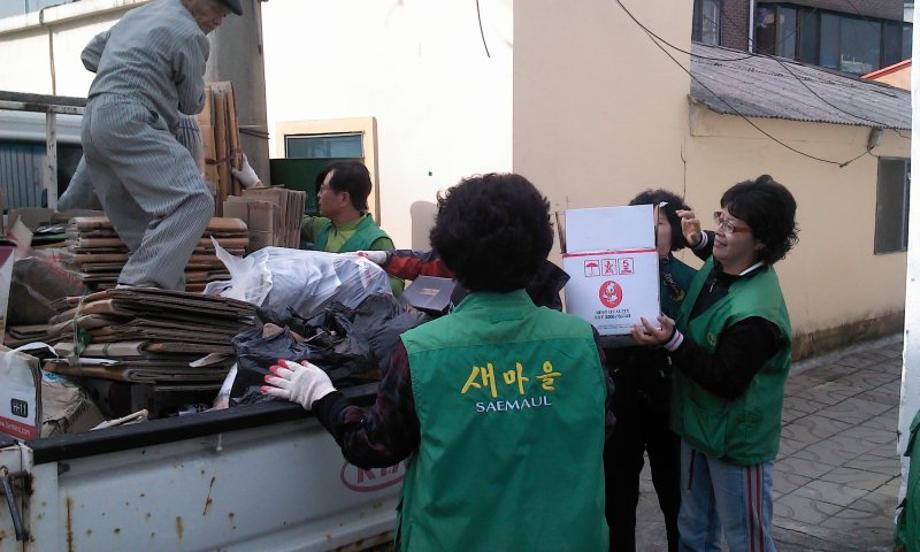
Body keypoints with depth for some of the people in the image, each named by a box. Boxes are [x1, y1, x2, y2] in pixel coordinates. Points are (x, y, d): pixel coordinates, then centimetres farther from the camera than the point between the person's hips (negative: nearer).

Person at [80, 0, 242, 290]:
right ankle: (137, 286, -36)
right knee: (194, 202, -24)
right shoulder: (190, 34, -2)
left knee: (146, 231, 7)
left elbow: (90, 54, 33)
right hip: (129, 122, -10)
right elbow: (192, 103, 8)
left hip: (93, 124, 10)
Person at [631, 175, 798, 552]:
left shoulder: (755, 313, -31)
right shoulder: (718, 266, -5)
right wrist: (700, 239, 4)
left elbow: (726, 382, -26)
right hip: (698, 425, 8)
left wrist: (672, 341, -33)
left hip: (736, 441, -8)